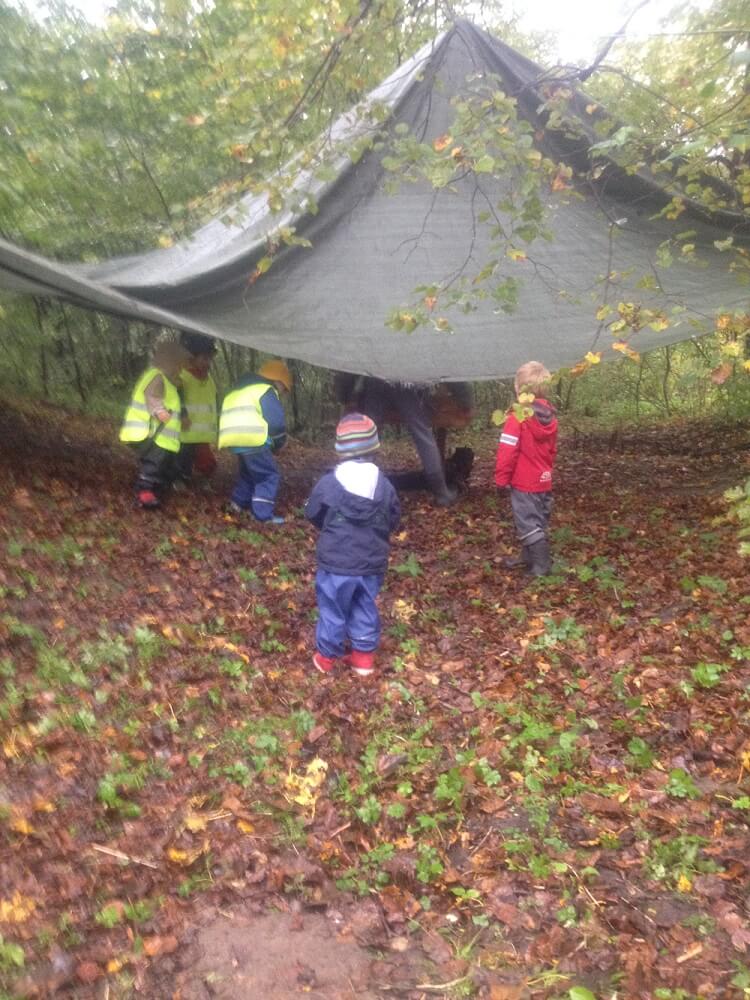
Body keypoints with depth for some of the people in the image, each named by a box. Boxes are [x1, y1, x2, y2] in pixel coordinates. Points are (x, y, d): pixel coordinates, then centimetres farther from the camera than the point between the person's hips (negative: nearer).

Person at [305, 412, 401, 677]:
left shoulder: (328, 483, -13)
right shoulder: (383, 484, -5)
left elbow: (312, 514, 2)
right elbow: (393, 519, 6)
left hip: (336, 564, -2)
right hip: (372, 563, 3)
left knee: (333, 610, 12)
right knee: (366, 609, 17)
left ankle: (327, 656, 25)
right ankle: (364, 656, 27)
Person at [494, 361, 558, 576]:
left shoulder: (517, 417, -20)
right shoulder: (550, 416, 4)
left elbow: (507, 451, -21)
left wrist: (501, 478, -11)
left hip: (523, 483, -8)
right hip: (543, 481, 8)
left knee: (529, 525, -1)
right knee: (538, 522, 18)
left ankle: (541, 567, 1)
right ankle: (528, 557, 34)